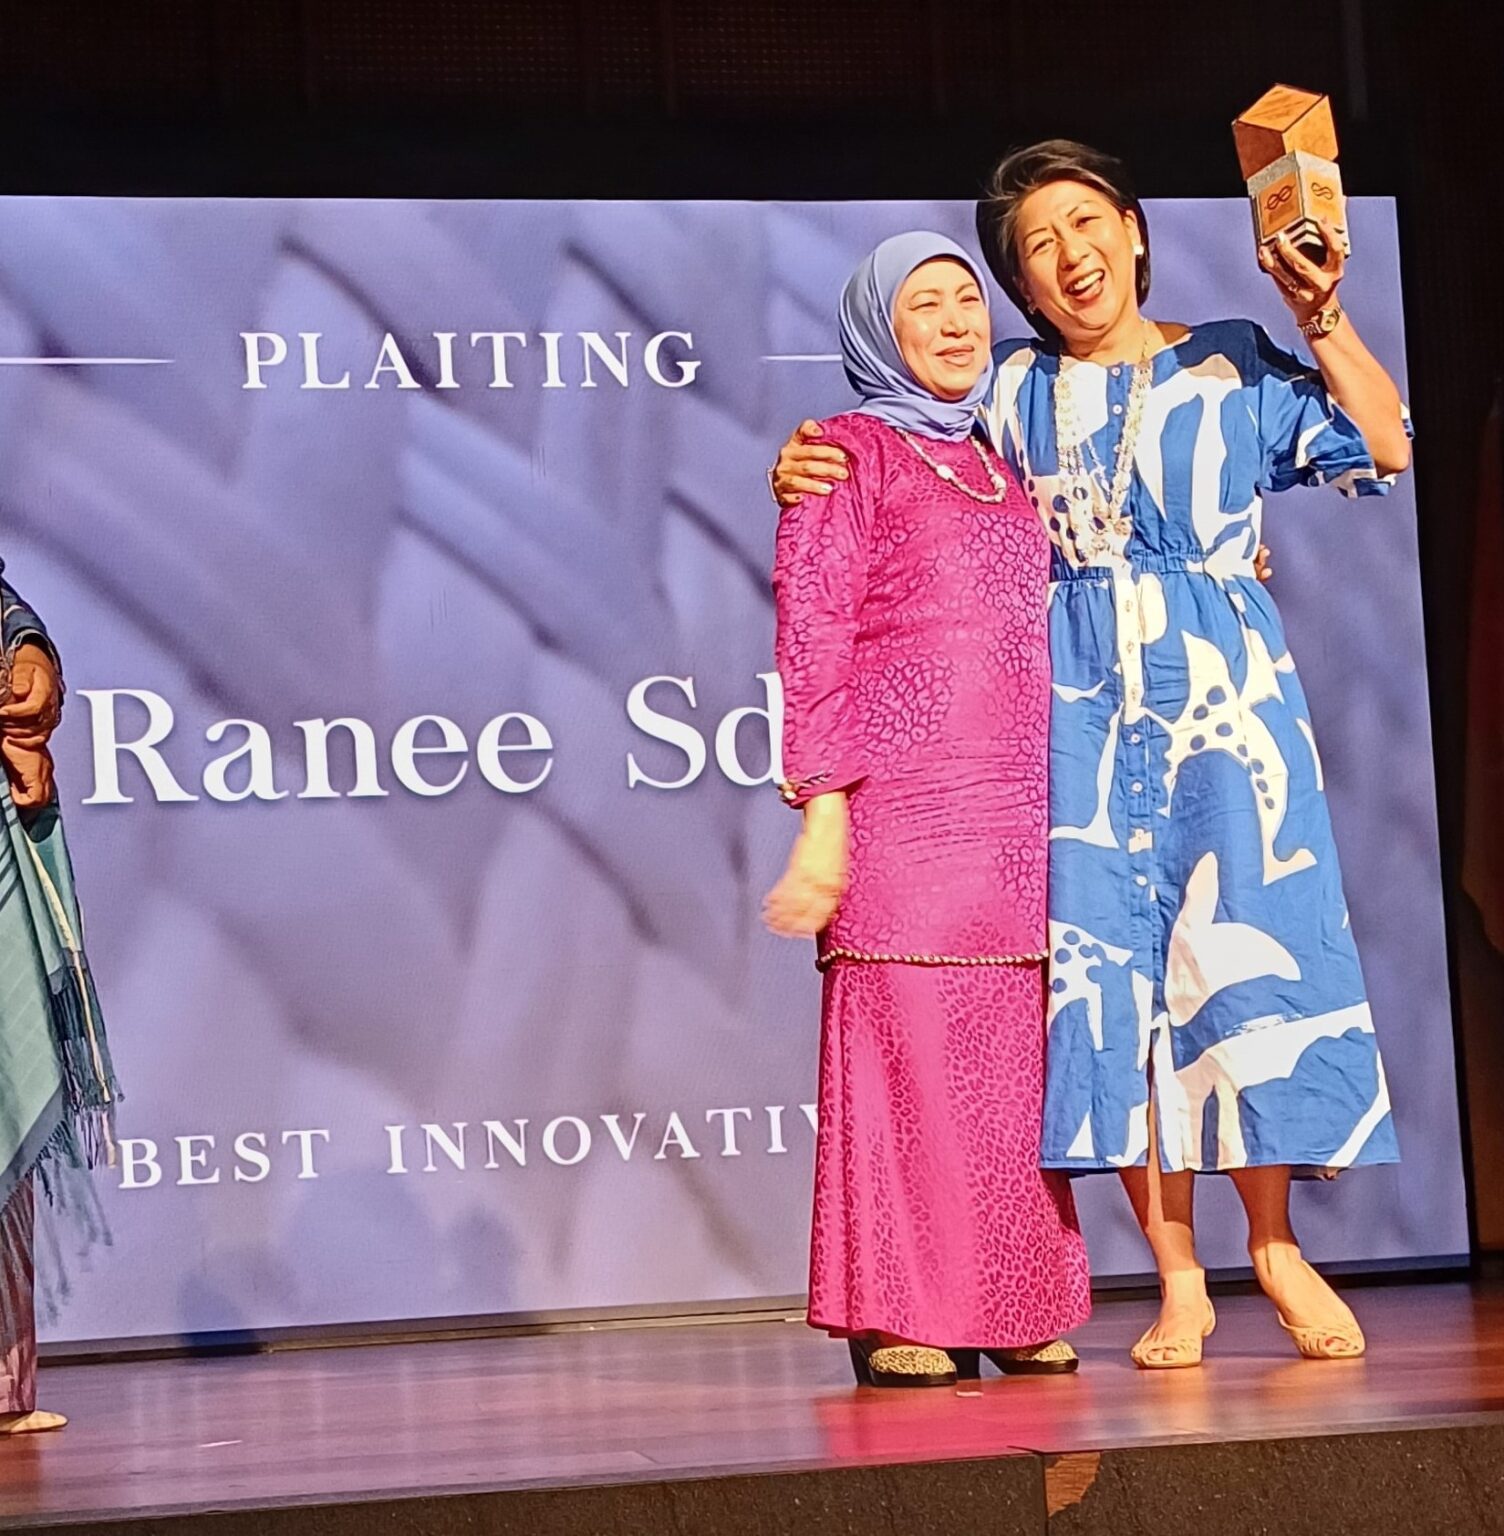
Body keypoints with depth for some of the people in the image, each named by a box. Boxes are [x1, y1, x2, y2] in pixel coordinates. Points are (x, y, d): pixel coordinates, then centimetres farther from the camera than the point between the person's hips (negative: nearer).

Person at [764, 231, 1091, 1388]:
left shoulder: (999, 466, 23)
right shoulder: (849, 453, 5)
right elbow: (813, 633, -3)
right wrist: (824, 807, -11)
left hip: (1020, 803, 6)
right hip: (907, 797, -5)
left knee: (1017, 1053, 2)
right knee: (906, 1040, -8)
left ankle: (1019, 1307, 7)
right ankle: (899, 1317, -4)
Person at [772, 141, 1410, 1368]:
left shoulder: (1235, 365, 9)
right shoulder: (1014, 397, 11)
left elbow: (1383, 450, 3)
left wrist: (1321, 315, -4)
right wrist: (807, 473, -9)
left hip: (1225, 696, -1)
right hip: (1080, 707, 1)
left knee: (1243, 955, -7)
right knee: (1110, 970, -4)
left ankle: (1276, 1246, 9)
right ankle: (1178, 1278, 3)